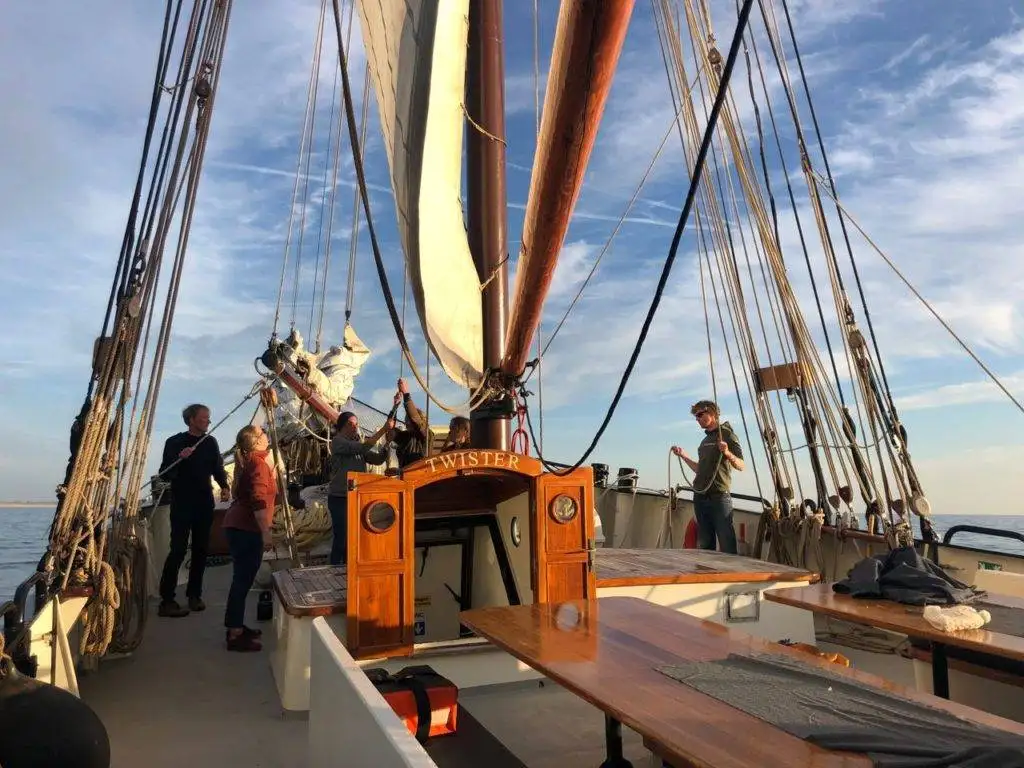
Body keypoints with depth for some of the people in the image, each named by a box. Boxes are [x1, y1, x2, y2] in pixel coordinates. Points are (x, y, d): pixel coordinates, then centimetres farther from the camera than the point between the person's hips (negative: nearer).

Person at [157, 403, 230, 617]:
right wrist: (180, 458, -25)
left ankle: (194, 595, 19)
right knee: (178, 550, -7)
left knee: (201, 550, 8)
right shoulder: (175, 442, -5)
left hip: (205, 504, 5)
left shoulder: (210, 442, 8)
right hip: (182, 505, -5)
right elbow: (164, 474, -8)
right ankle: (166, 601, 0)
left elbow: (217, 467, 14)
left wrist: (224, 487, -4)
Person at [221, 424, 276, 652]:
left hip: (239, 526, 10)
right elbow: (258, 501, -24)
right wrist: (266, 532, -26)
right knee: (243, 579, -7)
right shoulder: (258, 463, -14)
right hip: (246, 528, -10)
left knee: (242, 578, 15)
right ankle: (235, 635, -3)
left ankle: (236, 627, 23)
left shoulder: (249, 461, 16)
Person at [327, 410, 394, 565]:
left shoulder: (357, 442, 12)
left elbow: (377, 459, 5)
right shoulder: (337, 441, -10)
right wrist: (383, 430, -25)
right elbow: (363, 447, -25)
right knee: (341, 539, -3)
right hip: (340, 498, -7)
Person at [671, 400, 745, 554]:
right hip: (700, 497, 7)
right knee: (704, 545, 8)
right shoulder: (705, 440, 20)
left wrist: (728, 454, -28)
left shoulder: (726, 434, -1)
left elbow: (741, 466, -9)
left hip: (719, 497, -7)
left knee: (727, 546, -9)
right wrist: (683, 456, 17)